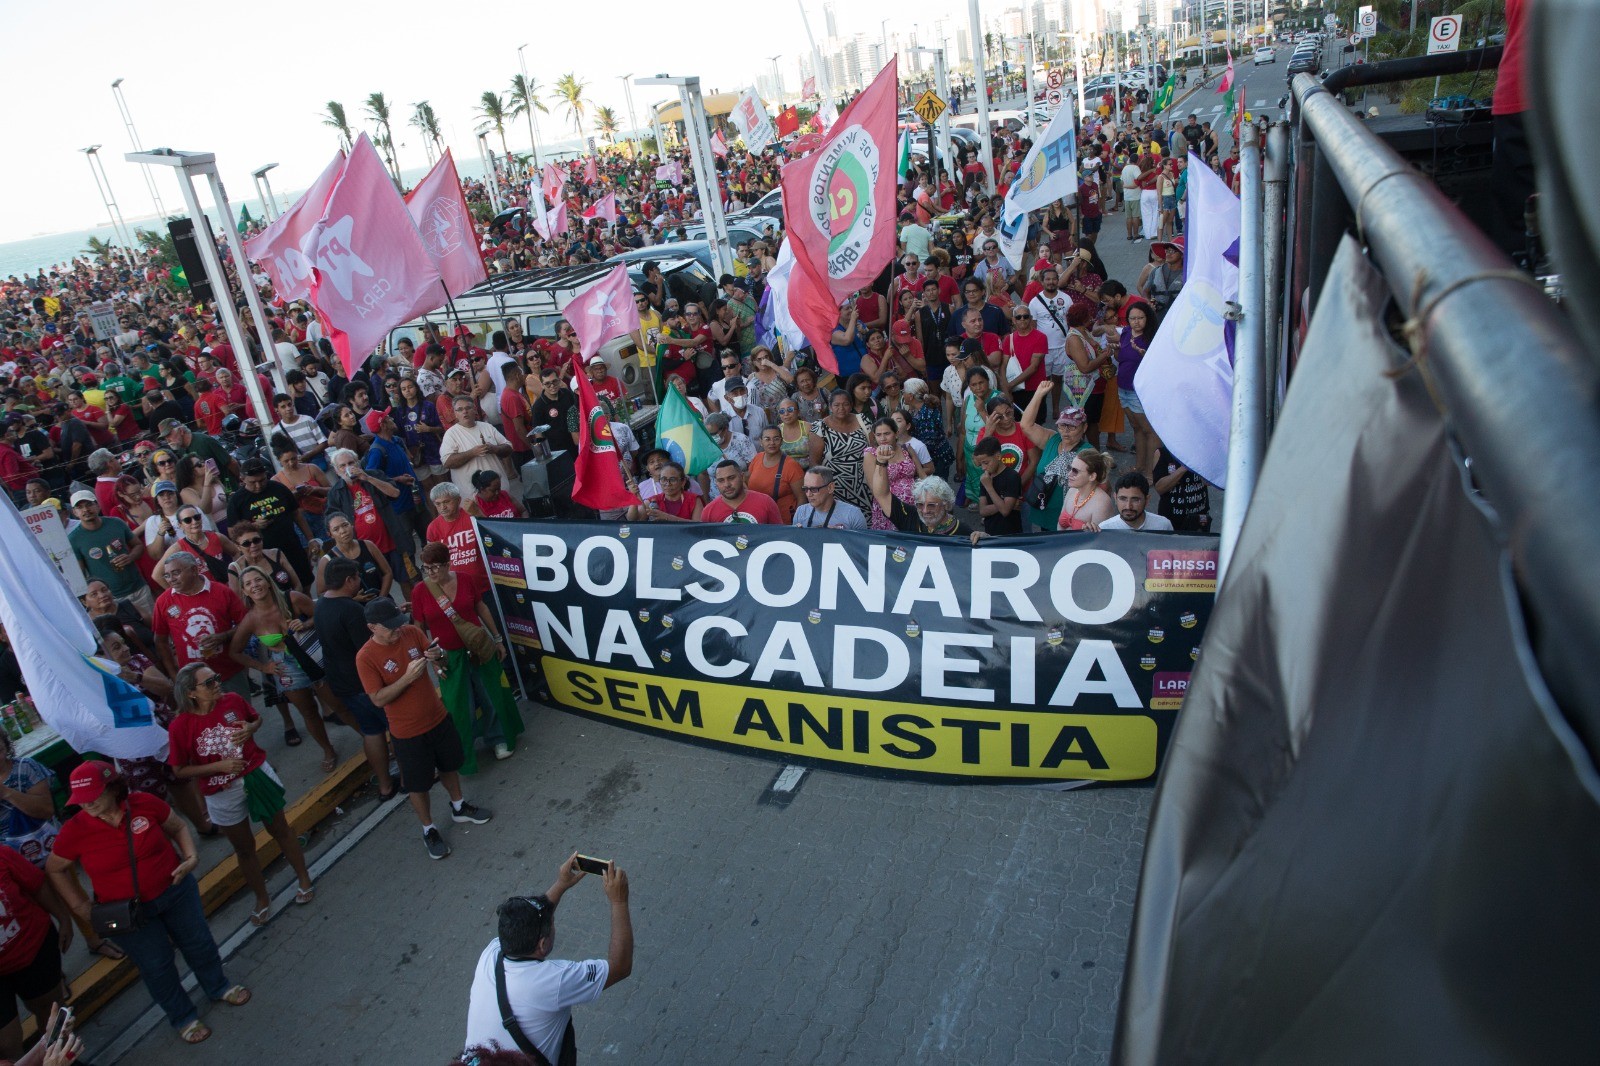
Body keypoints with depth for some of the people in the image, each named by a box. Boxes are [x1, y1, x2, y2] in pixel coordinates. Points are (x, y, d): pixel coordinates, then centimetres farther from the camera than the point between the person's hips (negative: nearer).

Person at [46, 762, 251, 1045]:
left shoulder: (144, 803, -18)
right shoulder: (74, 830, -19)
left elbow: (178, 827, 0)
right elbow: (54, 870, 0)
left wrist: (191, 856, -15)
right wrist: (80, 906, -5)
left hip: (175, 889, 1)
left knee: (198, 942, 19)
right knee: (157, 966, 14)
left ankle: (218, 987, 48)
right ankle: (182, 1017, 39)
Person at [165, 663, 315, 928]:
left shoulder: (232, 700, -12)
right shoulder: (180, 727, -18)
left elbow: (256, 718, 9)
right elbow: (180, 771, -9)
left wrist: (251, 728, -14)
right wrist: (220, 766, -20)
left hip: (258, 776, 1)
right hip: (223, 795, -1)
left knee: (280, 829, 17)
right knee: (244, 848, 17)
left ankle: (304, 879, 36)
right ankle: (262, 899, 38)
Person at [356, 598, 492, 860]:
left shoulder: (412, 632, -9)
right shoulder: (366, 657, -20)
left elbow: (439, 658, 3)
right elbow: (378, 699, -21)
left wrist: (437, 656, -21)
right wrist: (407, 677, -32)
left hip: (439, 718, 5)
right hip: (408, 731, -4)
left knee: (449, 765, 23)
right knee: (417, 784, 10)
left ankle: (459, 807, 46)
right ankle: (429, 829, 31)